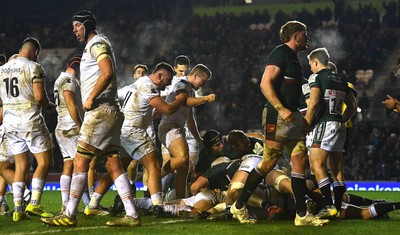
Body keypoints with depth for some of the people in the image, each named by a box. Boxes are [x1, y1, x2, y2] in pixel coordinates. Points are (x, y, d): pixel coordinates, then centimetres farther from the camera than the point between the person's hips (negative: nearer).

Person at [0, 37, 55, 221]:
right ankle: (34, 204, -8)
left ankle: (18, 208, 2)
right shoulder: (34, 68, -8)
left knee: (21, 165, 10)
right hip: (30, 120, -6)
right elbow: (39, 96, -15)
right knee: (44, 161, 2)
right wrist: (49, 106, 4)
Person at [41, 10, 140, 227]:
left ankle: (69, 215, -6)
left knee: (80, 162, -7)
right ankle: (132, 215, 1)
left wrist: (90, 98, -17)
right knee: (113, 166, 5)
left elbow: (108, 72, -22)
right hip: (108, 112, 10)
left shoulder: (97, 44, -7)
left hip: (100, 111, -10)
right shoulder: (94, 46, 24)